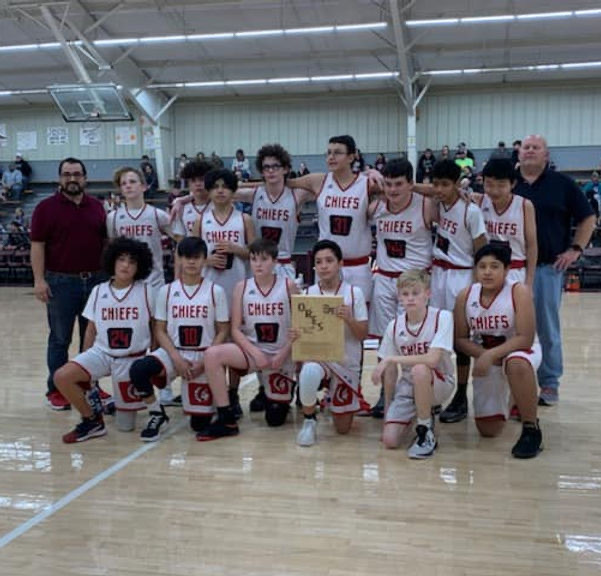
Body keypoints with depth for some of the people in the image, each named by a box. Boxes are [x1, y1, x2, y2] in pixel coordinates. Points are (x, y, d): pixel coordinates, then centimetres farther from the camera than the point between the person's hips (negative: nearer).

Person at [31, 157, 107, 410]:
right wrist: (39, 280, -13)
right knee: (59, 339, 5)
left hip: (95, 281, 4)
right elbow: (37, 245, -6)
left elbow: (106, 242, 13)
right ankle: (56, 390, 15)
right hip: (61, 282, -3)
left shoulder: (97, 207, 9)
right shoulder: (46, 207, -2)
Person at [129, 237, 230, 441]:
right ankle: (157, 415, -6)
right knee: (137, 369, -30)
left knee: (200, 423, -4)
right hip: (173, 353, 1)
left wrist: (204, 362, -12)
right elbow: (160, 330, 2)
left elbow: (222, 332, -1)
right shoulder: (166, 291, 2)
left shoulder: (215, 291, -2)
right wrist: (176, 358, -13)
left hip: (204, 357, -1)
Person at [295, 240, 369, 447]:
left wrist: (348, 319, -27)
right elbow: (301, 329, 2)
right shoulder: (308, 294, -1)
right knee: (309, 372, -40)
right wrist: (296, 335, -22)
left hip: (347, 362, 0)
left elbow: (363, 335, -7)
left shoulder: (354, 293, -5)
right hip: (317, 356, 0)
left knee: (343, 428, 6)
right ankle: (309, 420, -11)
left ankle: (332, 399, 42)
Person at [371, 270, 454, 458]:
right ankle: (425, 416, 18)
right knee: (389, 440, -14)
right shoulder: (394, 325, -5)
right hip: (408, 386, 4)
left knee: (419, 369, -38)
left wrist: (390, 359, -25)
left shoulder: (442, 317, -17)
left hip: (439, 384, -3)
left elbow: (432, 359, -29)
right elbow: (391, 371, 1)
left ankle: (426, 433, -16)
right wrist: (388, 409, 2)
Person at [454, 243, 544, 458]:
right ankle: (506, 398, 41)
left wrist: (492, 354, -32)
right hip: (485, 357, 4)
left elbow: (526, 338, -26)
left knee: (516, 364, -44)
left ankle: (531, 429, -23)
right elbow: (461, 339, -4)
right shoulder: (465, 296, -11)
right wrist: (482, 355, -21)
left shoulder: (519, 292, -22)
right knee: (488, 431, 4)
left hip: (519, 352, -4)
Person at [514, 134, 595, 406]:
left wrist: (575, 249, -2)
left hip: (548, 266, -1)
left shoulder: (562, 184, 3)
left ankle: (549, 383, 16)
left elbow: (587, 218, 8)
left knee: (548, 327, 4)